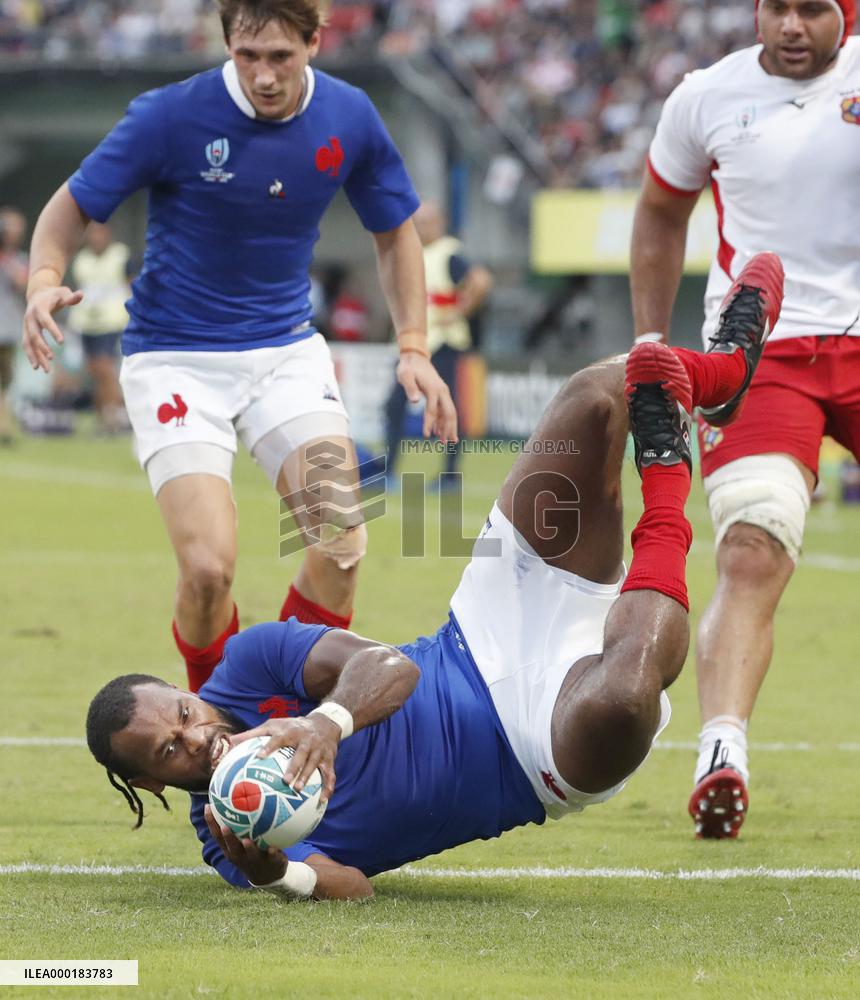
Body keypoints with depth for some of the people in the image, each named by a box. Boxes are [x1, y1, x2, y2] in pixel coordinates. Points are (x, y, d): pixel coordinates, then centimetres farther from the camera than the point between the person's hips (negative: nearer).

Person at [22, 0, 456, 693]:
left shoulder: (349, 119, -6)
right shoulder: (171, 116, -17)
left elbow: (396, 232, 10)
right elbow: (72, 208, -8)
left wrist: (414, 349, -1)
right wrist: (45, 283, -28)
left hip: (287, 349, 3)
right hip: (176, 361, -3)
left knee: (342, 543, -14)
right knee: (209, 566, -18)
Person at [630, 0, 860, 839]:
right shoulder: (709, 99, 2)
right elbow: (661, 214, 19)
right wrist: (650, 341, 15)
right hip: (759, 352, -1)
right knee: (752, 557, -18)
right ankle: (722, 753, -29)